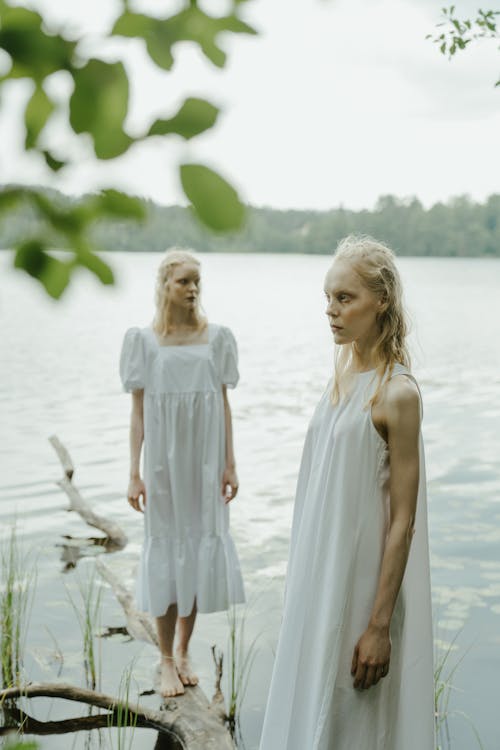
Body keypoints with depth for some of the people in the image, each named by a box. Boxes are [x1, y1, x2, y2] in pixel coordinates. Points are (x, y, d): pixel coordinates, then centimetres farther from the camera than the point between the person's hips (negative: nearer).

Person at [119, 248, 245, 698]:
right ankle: (166, 660, 17)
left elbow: (224, 404, 5)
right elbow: (138, 410, -1)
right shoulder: (143, 340, -2)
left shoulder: (216, 337, 2)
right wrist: (134, 473, -5)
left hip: (205, 459, 2)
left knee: (201, 546, 7)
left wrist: (230, 464, 2)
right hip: (163, 458, -2)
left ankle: (184, 652, 24)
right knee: (166, 546, 5)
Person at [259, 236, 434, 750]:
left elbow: (403, 521, -18)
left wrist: (380, 625, -17)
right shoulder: (343, 369, 4)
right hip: (321, 570, 7)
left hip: (363, 577, -7)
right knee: (311, 695, 19)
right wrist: (305, 575, 17)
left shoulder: (396, 393, -19)